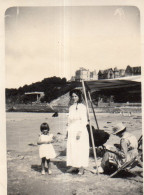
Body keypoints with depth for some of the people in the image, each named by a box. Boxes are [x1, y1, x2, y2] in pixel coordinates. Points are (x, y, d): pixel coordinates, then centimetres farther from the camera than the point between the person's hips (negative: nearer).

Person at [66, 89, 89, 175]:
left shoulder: (82, 107, -7)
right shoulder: (71, 107, 14)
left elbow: (84, 121, -11)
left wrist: (80, 132, -18)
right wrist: (68, 131, 15)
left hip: (80, 130, -7)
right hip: (71, 131, 7)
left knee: (80, 149, -4)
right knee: (72, 149, 8)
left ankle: (81, 168, 4)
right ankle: (74, 166, 18)